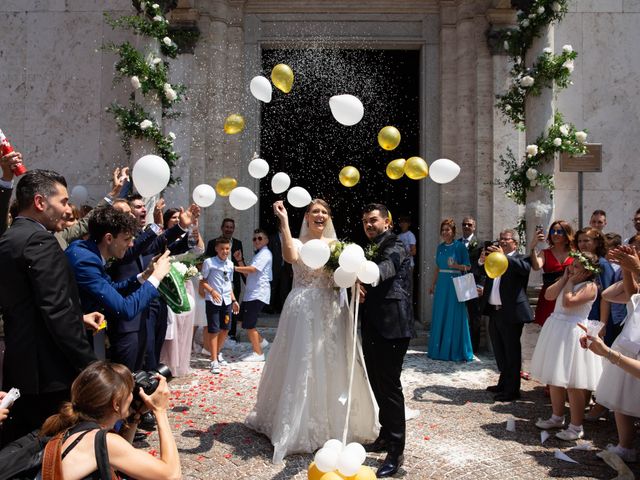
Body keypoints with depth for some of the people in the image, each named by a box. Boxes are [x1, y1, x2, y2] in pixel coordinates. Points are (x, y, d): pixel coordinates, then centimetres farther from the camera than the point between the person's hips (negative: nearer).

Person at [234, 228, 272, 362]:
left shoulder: (265, 253, -10)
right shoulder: (258, 254, 20)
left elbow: (252, 269, -22)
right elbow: (247, 274, 17)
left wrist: (234, 268, -19)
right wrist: (240, 260, 7)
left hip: (258, 294, -10)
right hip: (251, 293, 10)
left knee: (249, 324, -5)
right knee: (243, 320, 14)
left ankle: (258, 353, 8)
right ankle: (261, 341, 27)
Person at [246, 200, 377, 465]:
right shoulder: (297, 243, -1)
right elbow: (290, 257, -25)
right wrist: (284, 221, -24)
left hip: (331, 311, 4)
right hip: (303, 310, -3)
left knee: (332, 368, 11)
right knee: (301, 367, 3)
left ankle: (334, 423, 28)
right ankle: (300, 426, 19)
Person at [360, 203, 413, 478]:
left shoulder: (394, 247, -9)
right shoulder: (373, 249, 19)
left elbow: (385, 268, -31)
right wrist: (359, 289, -6)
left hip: (391, 327, -9)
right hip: (374, 328, 9)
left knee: (389, 386, -6)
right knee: (378, 383, 16)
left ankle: (396, 452, 3)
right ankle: (386, 437, 31)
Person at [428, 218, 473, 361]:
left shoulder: (460, 246, -4)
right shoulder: (440, 247, 11)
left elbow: (468, 267, -4)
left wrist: (457, 266, -22)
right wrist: (433, 285, 14)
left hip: (455, 284, -5)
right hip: (442, 284, 5)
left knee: (455, 317, -1)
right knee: (440, 316, 8)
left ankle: (456, 351, 8)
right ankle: (440, 349, 18)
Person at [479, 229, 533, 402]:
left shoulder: (520, 258, -3)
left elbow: (526, 268, -25)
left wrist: (504, 257, -28)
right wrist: (481, 261, -10)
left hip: (511, 312, -7)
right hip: (494, 311, 7)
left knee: (512, 352, 2)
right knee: (499, 351, 19)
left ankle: (513, 390, 12)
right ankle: (504, 383, 34)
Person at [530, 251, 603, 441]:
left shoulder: (589, 286, -11)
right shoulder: (567, 281, 12)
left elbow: (568, 302, -22)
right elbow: (549, 295, 0)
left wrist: (570, 282, -11)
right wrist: (564, 278, -1)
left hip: (573, 333, -8)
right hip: (556, 329, 8)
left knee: (572, 383, -4)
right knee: (554, 378, 16)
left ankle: (576, 427, 7)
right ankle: (557, 417, 30)